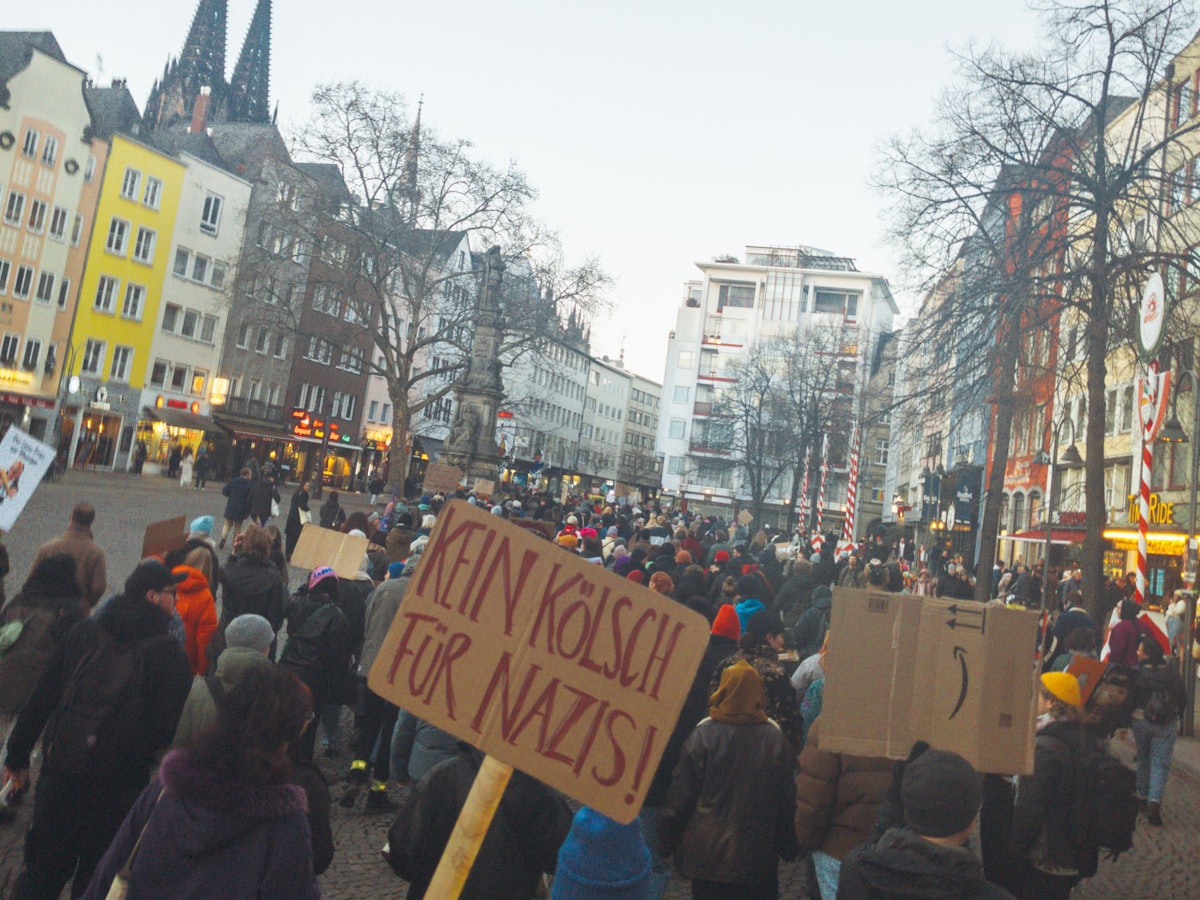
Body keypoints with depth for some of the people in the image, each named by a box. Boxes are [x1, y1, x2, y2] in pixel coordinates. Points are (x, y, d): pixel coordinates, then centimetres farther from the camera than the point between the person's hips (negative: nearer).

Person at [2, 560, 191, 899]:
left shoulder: (84, 630, 0)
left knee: (41, 871, 20)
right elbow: (173, 728, -17)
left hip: (59, 772, 4)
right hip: (117, 786, -4)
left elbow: (42, 696, 5)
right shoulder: (168, 652, -15)